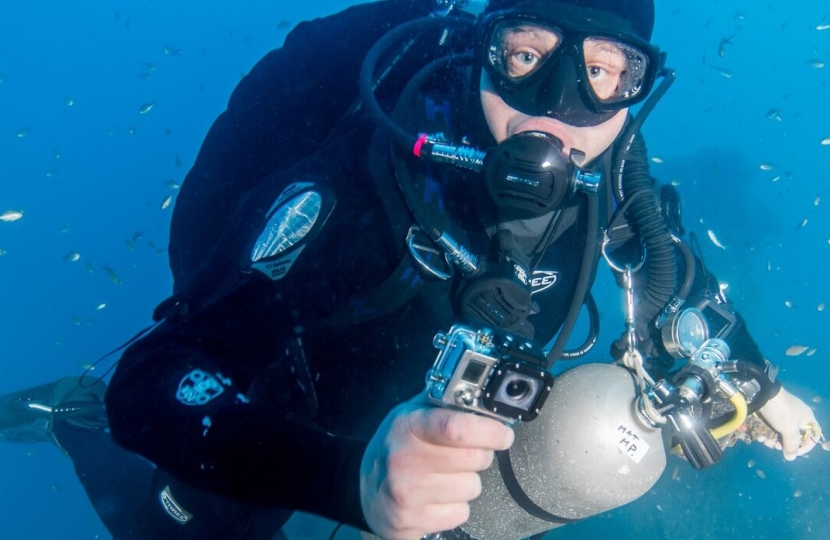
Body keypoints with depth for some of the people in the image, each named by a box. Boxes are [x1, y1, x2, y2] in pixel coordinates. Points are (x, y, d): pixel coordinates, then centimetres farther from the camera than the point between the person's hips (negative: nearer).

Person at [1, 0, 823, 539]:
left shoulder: (608, 165, -24)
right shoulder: (348, 185, -42)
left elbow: (666, 266, 0)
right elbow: (147, 382, -47)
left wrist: (758, 384, 4)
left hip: (454, 415, 5)